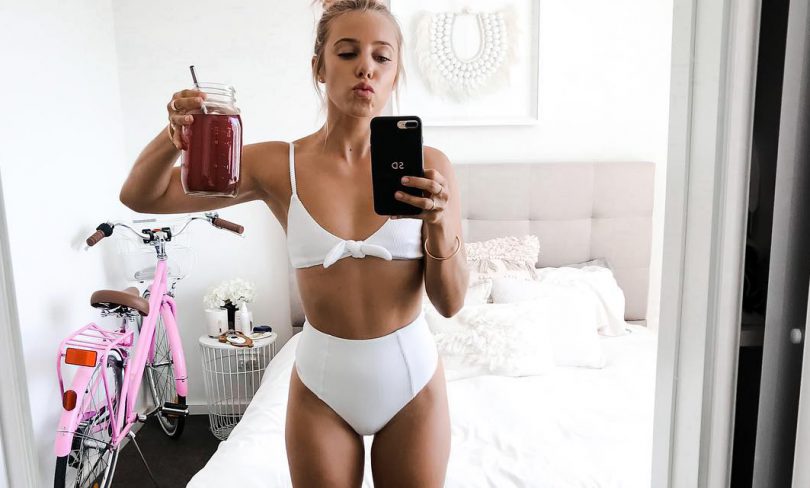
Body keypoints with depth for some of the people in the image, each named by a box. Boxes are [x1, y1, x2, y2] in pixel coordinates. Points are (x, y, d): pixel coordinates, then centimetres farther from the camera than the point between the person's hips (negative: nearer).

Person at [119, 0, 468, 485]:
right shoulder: (278, 165, -9)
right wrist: (176, 134, -23)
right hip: (321, 379, 0)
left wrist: (439, 222, -26)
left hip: (412, 375, 1)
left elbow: (451, 302, -8)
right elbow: (140, 197, -3)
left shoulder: (428, 167, -10)